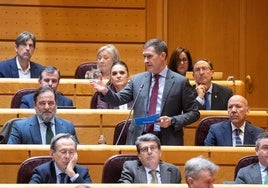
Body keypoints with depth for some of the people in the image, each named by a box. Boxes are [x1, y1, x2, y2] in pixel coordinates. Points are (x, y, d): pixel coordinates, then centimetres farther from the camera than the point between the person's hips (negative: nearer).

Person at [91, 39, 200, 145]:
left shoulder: (180, 82, 1)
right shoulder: (137, 80, 10)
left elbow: (194, 113, 2)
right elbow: (118, 100, 7)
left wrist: (172, 121, -12)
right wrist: (105, 91, -12)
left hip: (167, 141, -2)